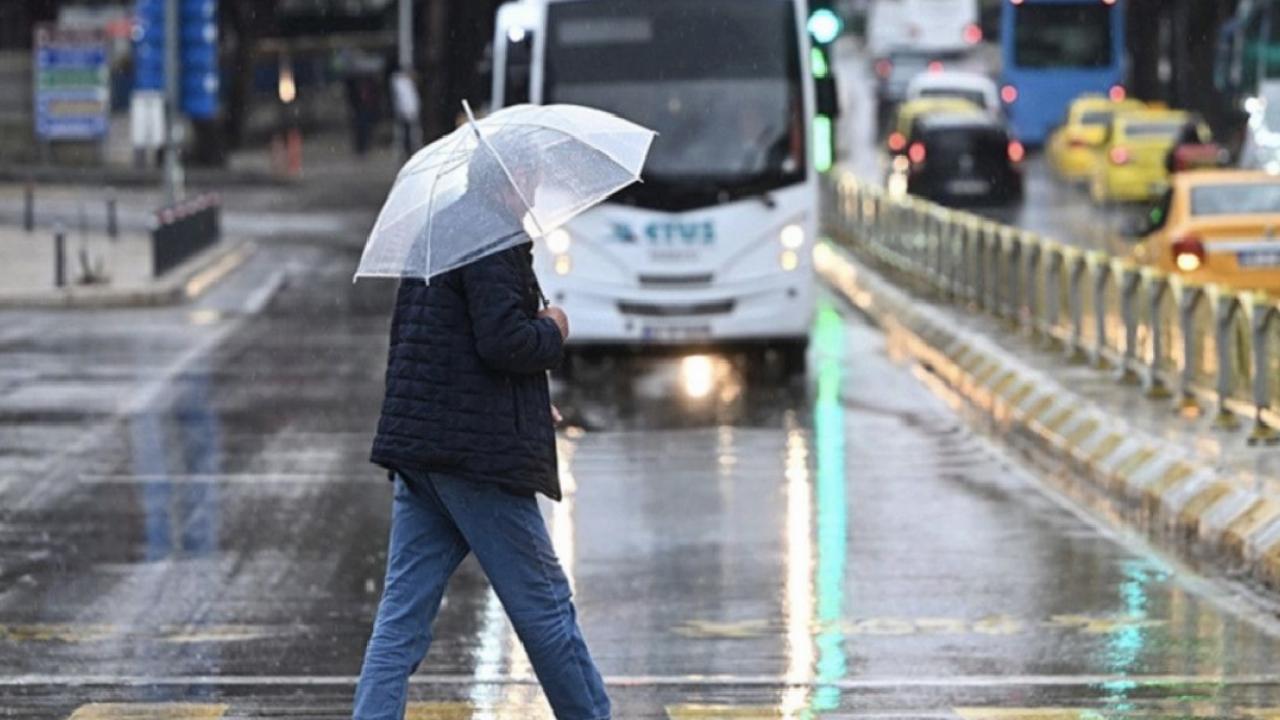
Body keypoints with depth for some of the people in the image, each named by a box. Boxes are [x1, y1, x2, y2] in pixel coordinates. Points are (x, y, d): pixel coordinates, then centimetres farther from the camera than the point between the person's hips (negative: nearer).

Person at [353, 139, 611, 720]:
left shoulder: (435, 231, 19)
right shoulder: (493, 240, -12)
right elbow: (502, 341, -22)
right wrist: (552, 333, -1)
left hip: (416, 453, 9)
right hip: (479, 454, -9)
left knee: (402, 619, 4)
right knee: (545, 609, 4)